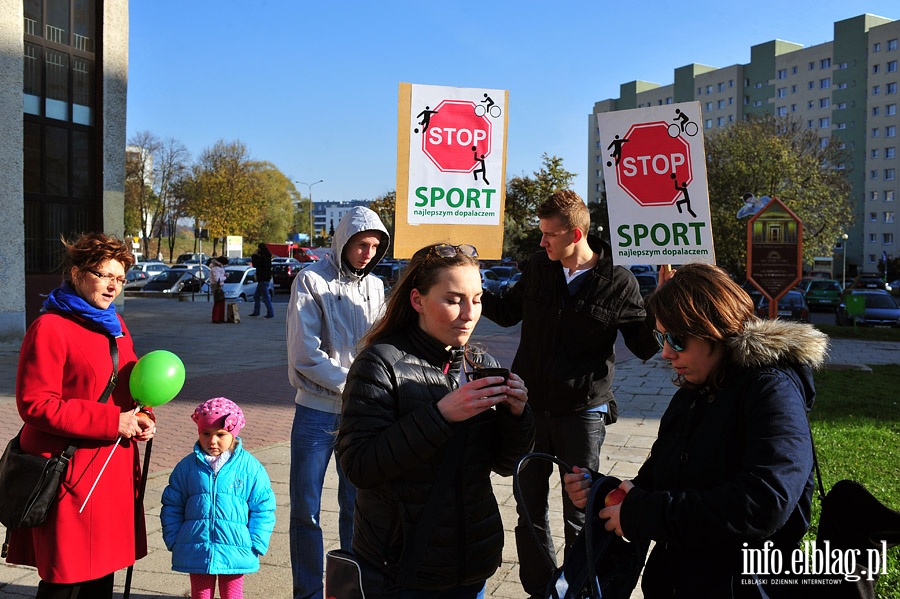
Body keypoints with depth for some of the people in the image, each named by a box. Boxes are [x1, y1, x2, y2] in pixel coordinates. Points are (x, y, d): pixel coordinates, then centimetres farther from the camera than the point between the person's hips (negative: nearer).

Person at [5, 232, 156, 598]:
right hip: (71, 473, -7)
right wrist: (112, 421, -21)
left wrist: (142, 417, 0)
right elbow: (35, 405, -18)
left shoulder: (114, 324, 12)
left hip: (115, 469, 8)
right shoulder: (49, 328, -13)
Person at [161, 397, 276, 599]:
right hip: (196, 550, 1)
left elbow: (263, 508, -1)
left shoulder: (250, 467, -5)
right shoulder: (187, 466, 0)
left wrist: (255, 545, -6)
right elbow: (172, 506, 8)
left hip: (234, 550, -1)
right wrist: (173, 541, 2)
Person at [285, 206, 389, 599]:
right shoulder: (311, 280, -5)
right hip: (316, 412, -3)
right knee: (306, 508, 4)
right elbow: (305, 355, -11)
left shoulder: (375, 286, 8)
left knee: (356, 506, 10)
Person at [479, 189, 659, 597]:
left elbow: (645, 347, -3)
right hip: (529, 408, 4)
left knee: (580, 516, 10)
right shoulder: (538, 268, -1)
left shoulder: (619, 283, -11)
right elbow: (508, 311, 15)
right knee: (530, 509, 15)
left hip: (582, 414, -3)